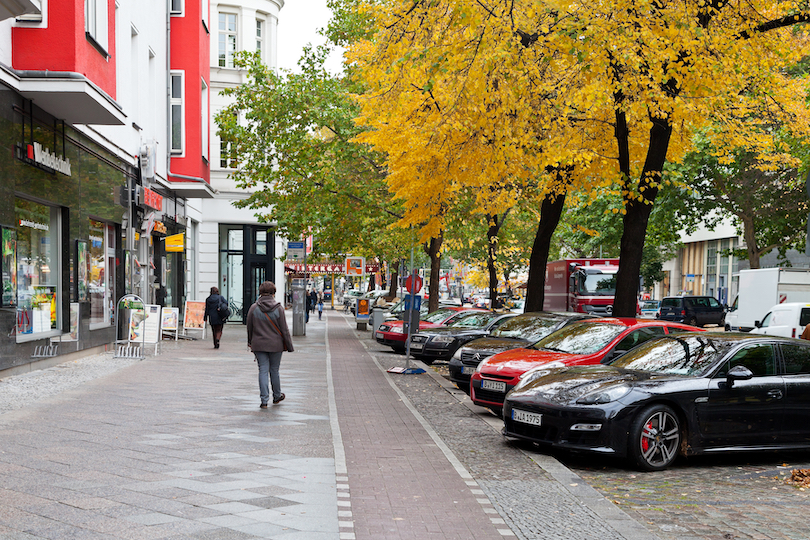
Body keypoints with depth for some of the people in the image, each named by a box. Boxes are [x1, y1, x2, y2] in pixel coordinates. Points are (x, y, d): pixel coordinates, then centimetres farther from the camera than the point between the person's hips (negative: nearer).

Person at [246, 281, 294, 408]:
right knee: (274, 370, 13)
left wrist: (250, 342, 20)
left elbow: (249, 328, 6)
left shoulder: (253, 308, -4)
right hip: (275, 345, -1)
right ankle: (277, 396, 28)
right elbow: (284, 330, -6)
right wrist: (289, 346, 2)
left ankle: (264, 400, -4)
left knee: (263, 371, 2)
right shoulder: (278, 308, -9)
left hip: (259, 345, 1)